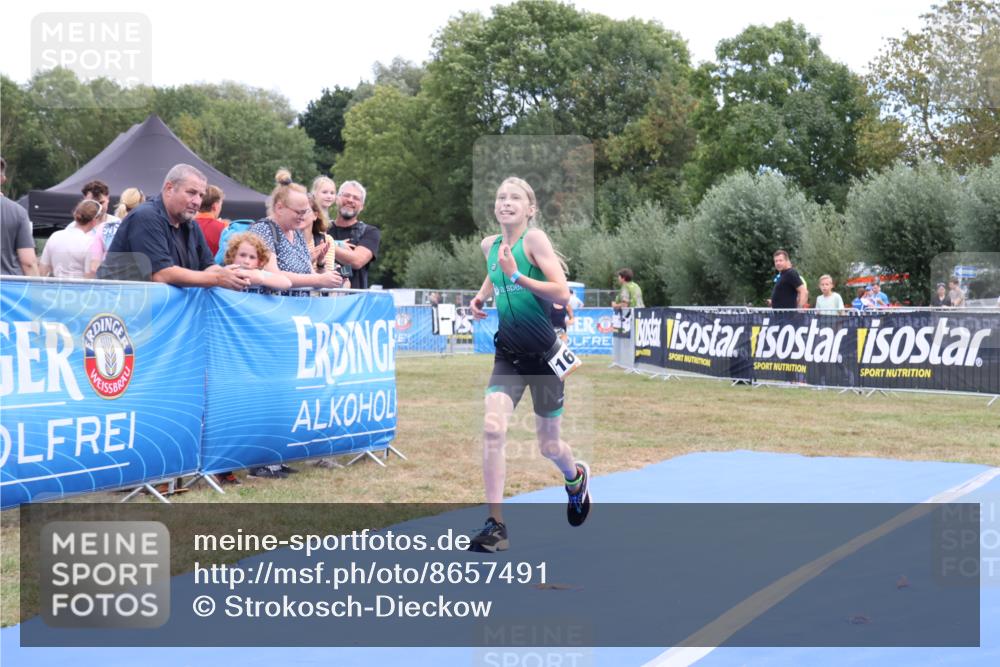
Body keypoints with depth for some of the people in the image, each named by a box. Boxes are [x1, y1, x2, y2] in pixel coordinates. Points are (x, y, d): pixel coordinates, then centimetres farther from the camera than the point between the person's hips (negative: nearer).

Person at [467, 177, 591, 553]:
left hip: (544, 354, -4)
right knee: (492, 429, -17)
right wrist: (481, 296, 11)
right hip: (508, 354, 4)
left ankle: (576, 478, 46)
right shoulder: (489, 245, 4)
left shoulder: (534, 239, -13)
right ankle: (495, 526, -12)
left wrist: (517, 276, -28)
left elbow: (562, 294, -21)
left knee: (548, 445, 10)